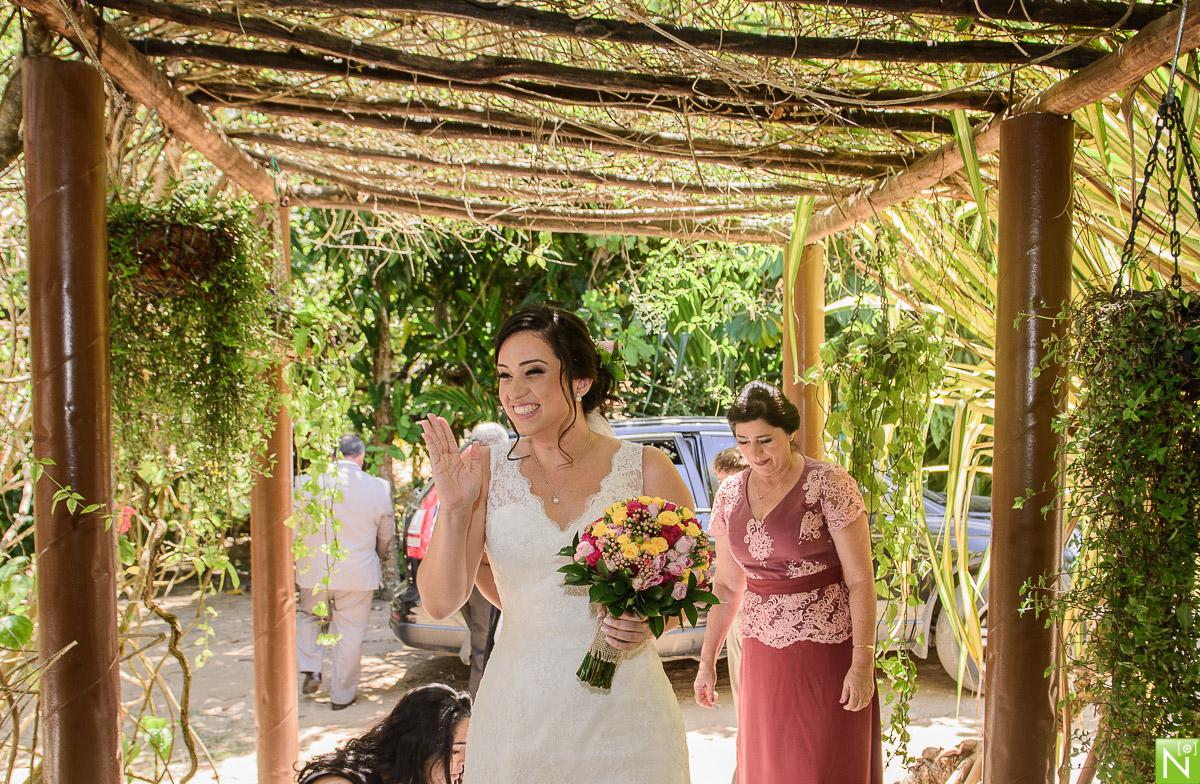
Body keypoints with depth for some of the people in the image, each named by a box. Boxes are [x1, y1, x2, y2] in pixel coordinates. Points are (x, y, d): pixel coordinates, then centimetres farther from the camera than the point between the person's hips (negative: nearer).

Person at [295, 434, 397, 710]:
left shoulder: (306, 483, -10)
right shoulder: (378, 488, -9)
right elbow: (386, 535, 5)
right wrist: (382, 557, 26)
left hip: (314, 571, 1)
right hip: (356, 573, -1)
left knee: (308, 617, 27)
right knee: (349, 634, 11)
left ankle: (309, 668, 14)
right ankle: (342, 695, 21)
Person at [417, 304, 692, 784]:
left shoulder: (647, 471, -6)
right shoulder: (486, 471, -3)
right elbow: (440, 603, -5)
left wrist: (650, 623, -14)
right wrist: (454, 508, -18)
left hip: (621, 715, 0)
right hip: (516, 711, 1)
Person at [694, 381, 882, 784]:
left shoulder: (830, 485, -10)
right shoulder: (730, 494, 4)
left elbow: (861, 579, -11)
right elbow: (727, 585, 11)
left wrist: (862, 663, -16)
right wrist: (707, 659, 10)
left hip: (828, 649, -4)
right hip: (763, 655, 5)